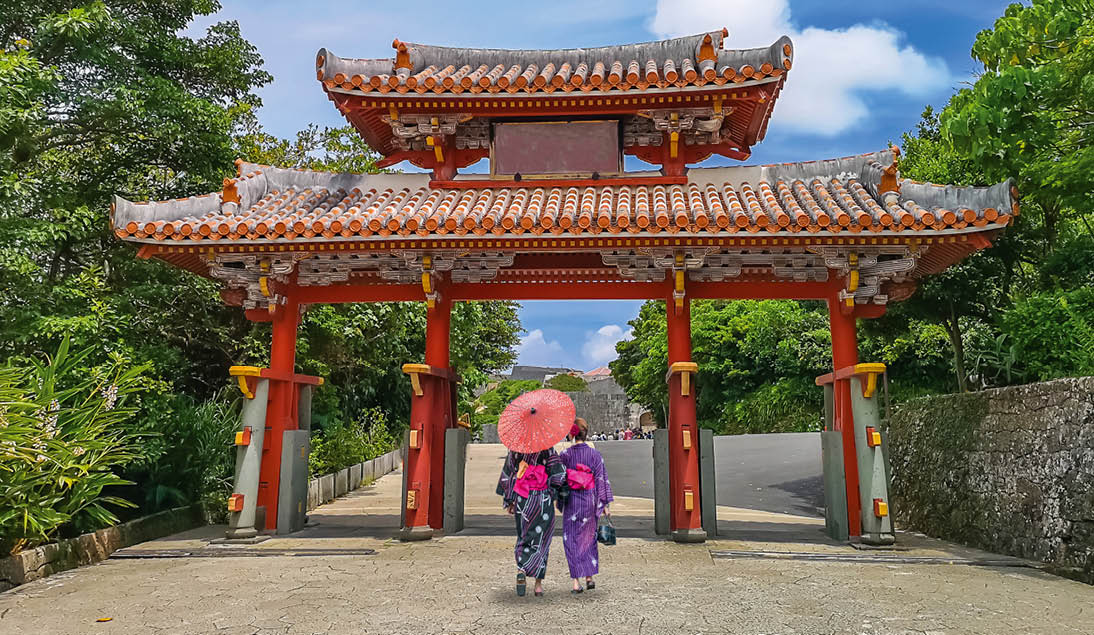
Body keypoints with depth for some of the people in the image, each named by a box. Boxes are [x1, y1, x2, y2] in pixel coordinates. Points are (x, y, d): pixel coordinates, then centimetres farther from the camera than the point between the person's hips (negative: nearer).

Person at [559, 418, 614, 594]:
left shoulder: (565, 455, -5)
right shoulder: (595, 455, -4)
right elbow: (601, 480, -3)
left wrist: (560, 503, 11)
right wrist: (605, 504, 2)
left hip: (571, 501, -1)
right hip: (590, 501, 1)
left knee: (572, 540, 5)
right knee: (589, 537, 18)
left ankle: (577, 581, 0)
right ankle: (590, 577, 20)